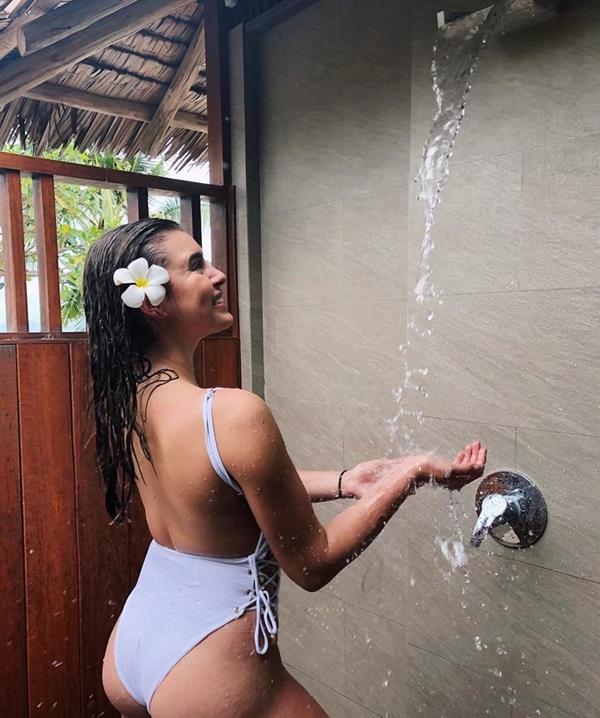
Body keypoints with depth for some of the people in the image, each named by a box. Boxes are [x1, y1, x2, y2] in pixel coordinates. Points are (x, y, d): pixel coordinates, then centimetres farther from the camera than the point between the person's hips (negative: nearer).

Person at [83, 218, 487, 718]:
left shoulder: (127, 398, -6)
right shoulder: (235, 414, -30)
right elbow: (312, 565, -18)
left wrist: (344, 481, 1)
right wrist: (412, 474, -12)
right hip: (209, 677, -7)